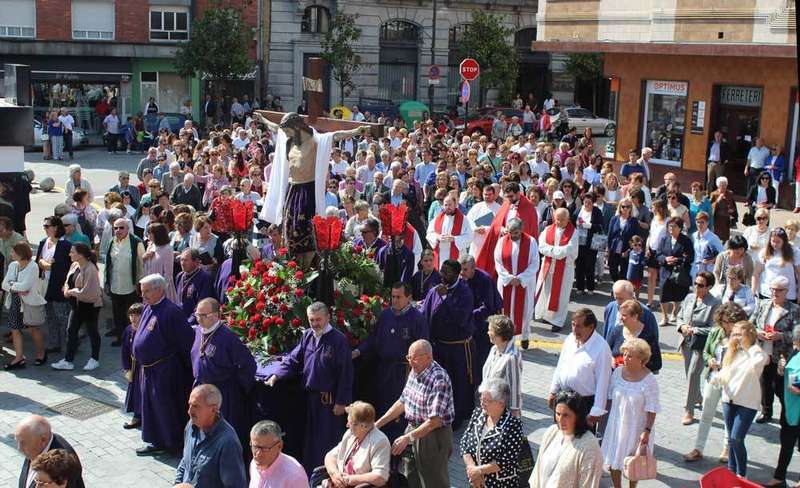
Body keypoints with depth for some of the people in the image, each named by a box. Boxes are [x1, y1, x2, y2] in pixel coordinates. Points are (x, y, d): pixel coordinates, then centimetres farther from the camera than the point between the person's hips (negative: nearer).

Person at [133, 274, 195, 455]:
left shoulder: (171, 312, -21)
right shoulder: (148, 308, 6)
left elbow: (186, 341, -19)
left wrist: (190, 368, -12)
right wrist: (137, 355, 19)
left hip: (164, 371, -9)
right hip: (149, 368, 9)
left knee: (163, 405, 2)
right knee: (150, 404, 17)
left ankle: (167, 442, 16)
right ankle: (156, 441, 29)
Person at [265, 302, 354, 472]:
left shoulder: (339, 340, -15)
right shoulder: (307, 335, 4)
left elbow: (345, 373, -15)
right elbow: (293, 359, 10)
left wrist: (341, 402, -15)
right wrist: (276, 375, -5)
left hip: (329, 399, -6)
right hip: (310, 395, 6)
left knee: (327, 440, 1)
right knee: (310, 437, 18)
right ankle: (309, 473, 32)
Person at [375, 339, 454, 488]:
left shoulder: (439, 379, -24)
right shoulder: (414, 372, 2)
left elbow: (434, 421, -26)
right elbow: (402, 402, 13)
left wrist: (408, 438, -24)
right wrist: (377, 424, 9)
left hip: (434, 436, -8)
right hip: (413, 430, 8)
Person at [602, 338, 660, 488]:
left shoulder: (649, 380, -19)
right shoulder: (618, 372, -6)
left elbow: (652, 409, -16)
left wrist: (647, 431, -19)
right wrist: (609, 418, 9)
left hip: (636, 427, -4)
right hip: (616, 424, 4)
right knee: (613, 460, 13)